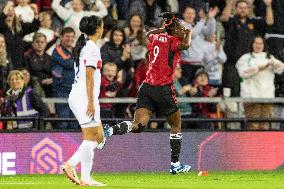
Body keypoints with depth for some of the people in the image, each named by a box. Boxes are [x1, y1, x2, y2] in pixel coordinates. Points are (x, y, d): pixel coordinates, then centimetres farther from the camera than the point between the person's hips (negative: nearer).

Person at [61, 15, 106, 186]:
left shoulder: (82, 46, 18)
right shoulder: (92, 48, -11)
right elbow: (89, 76, -17)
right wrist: (91, 102, -19)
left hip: (77, 95, 10)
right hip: (85, 96, -10)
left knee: (99, 137, 11)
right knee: (90, 138, -6)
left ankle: (70, 164, 4)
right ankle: (86, 178, -6)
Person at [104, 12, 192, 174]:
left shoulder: (157, 37, 15)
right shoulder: (173, 41, -5)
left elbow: (149, 34, 38)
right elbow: (185, 45, -26)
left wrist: (164, 28, 42)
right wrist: (188, 34, -6)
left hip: (147, 87, 6)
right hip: (164, 88, -6)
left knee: (138, 126, -6)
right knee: (176, 125, 14)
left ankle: (110, 130, -33)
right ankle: (175, 164, 17)